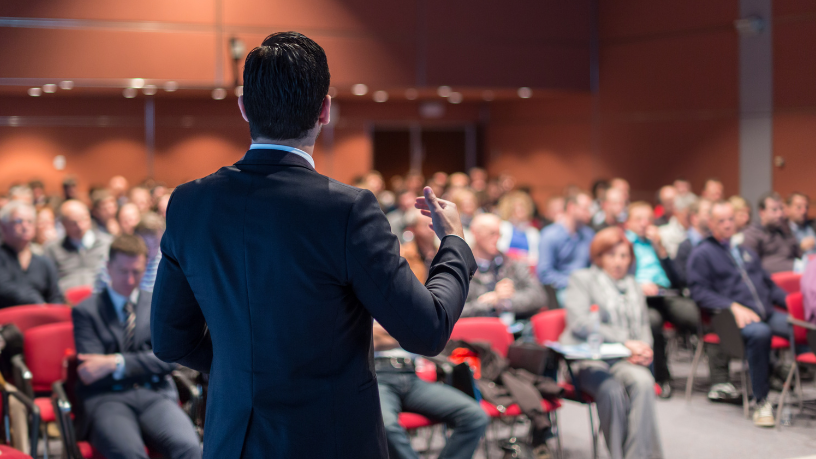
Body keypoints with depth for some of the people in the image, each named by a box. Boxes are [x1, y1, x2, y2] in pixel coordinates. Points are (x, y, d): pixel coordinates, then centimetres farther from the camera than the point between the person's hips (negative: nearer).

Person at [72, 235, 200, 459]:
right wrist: (144, 365, 1)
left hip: (155, 395, 2)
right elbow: (91, 371, 2)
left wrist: (117, 363, -8)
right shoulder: (86, 310, 13)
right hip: (107, 398, -2)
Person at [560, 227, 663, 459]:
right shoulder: (582, 279, 10)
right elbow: (580, 323, -6)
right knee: (612, 390, -36)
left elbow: (644, 327, 26)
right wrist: (625, 342, -13)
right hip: (588, 360, -4)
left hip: (624, 361, 4)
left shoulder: (633, 286, 27)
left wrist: (643, 350, 0)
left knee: (643, 381, -32)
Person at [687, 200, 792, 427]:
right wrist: (734, 307, -17)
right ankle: (762, 402, -30)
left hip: (767, 314, 6)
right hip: (732, 317, -6)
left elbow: (769, 284, 29)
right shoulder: (702, 254, 8)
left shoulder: (747, 252, 29)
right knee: (759, 333, -38)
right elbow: (700, 292, -4)